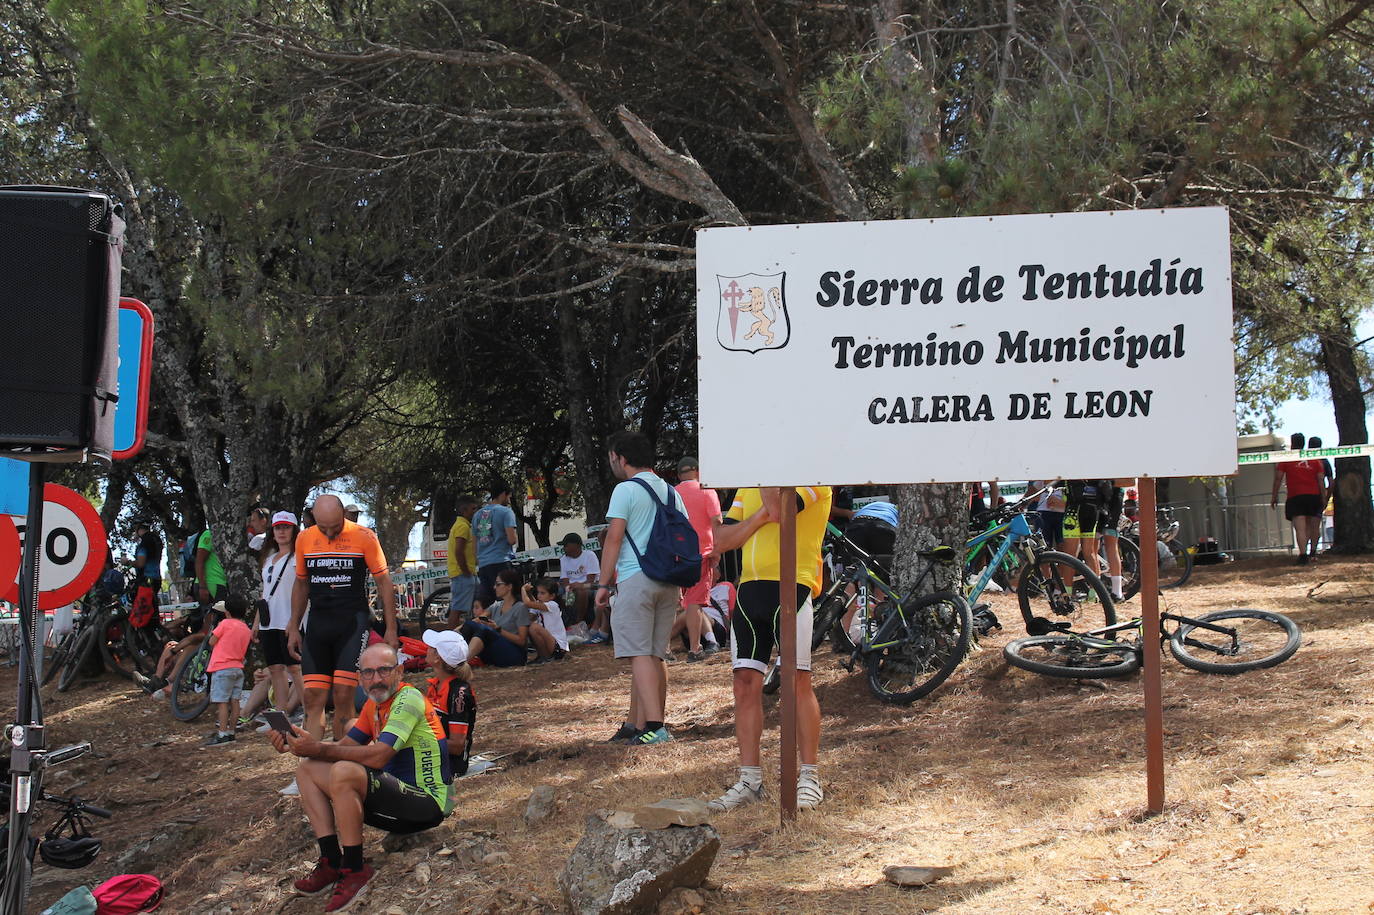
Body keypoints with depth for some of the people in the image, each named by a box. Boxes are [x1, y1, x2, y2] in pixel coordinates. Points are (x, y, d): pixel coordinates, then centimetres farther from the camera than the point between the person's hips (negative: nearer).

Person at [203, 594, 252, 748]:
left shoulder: (225, 624, -8)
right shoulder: (247, 630, 10)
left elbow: (212, 642, -3)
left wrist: (216, 629, 13)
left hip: (222, 668, -7)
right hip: (238, 667, 7)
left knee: (222, 702, -7)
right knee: (234, 702, 8)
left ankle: (222, 736, -11)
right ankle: (231, 733, 12)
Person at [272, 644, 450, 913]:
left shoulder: (409, 699, -17)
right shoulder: (374, 704, 12)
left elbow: (377, 757, -27)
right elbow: (345, 747, 8)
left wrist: (319, 749, -22)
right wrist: (296, 745, -8)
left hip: (427, 802, -10)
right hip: (397, 795, 10)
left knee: (344, 772, -32)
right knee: (307, 769, 6)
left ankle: (354, 870, -19)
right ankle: (331, 863, -3)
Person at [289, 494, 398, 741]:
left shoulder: (364, 537, -5)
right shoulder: (304, 539, 7)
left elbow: (384, 583, 0)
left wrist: (391, 629, -3)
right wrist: (294, 628, 16)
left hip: (353, 623, -4)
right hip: (317, 625, 4)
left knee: (344, 698, -10)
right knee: (313, 698, -1)